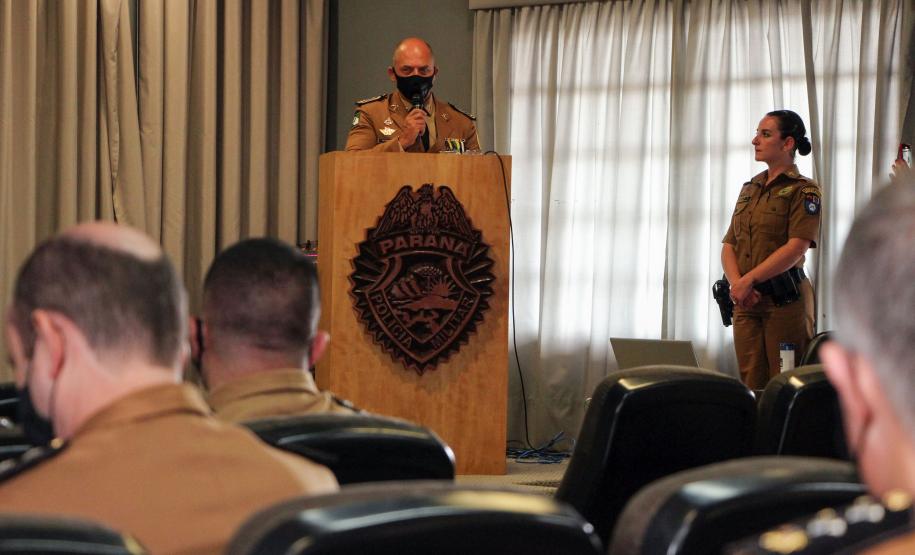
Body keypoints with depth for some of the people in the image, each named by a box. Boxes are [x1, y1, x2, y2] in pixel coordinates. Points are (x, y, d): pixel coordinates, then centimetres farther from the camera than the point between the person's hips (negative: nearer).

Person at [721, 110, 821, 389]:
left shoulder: (803, 190, -2)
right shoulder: (749, 189, 18)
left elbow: (796, 248, -14)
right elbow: (728, 246, 13)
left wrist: (748, 280, -16)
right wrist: (737, 284, -6)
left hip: (785, 302, -6)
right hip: (746, 303, 6)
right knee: (752, 386, 4)